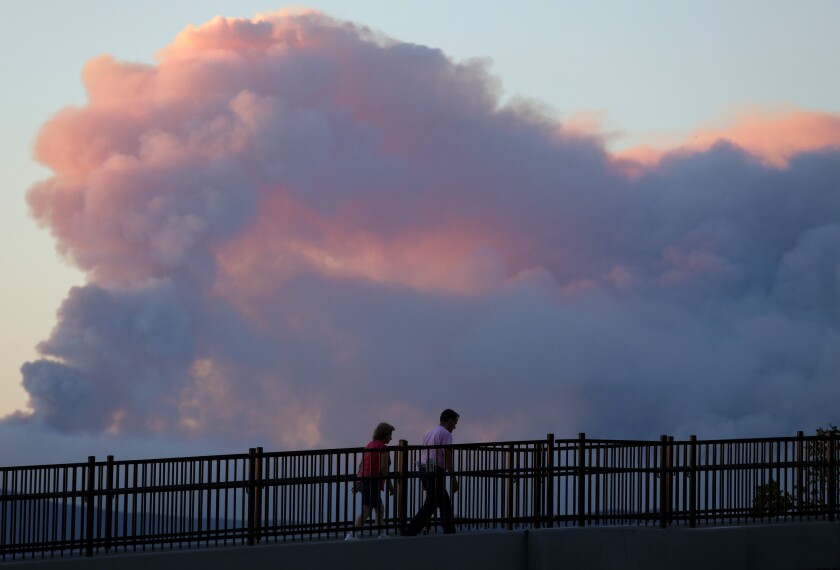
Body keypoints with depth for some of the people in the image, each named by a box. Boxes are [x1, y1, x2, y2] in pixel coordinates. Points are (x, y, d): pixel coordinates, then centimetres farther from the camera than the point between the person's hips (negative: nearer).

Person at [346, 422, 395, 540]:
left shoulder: (369, 445, 16)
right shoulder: (383, 448, -9)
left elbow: (361, 465, 16)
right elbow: (383, 468, -16)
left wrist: (357, 483, 16)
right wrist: (390, 485, -9)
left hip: (362, 480, 9)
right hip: (373, 482, -9)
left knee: (379, 509, 20)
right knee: (366, 511, -13)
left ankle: (381, 534, 25)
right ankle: (351, 535, -23)